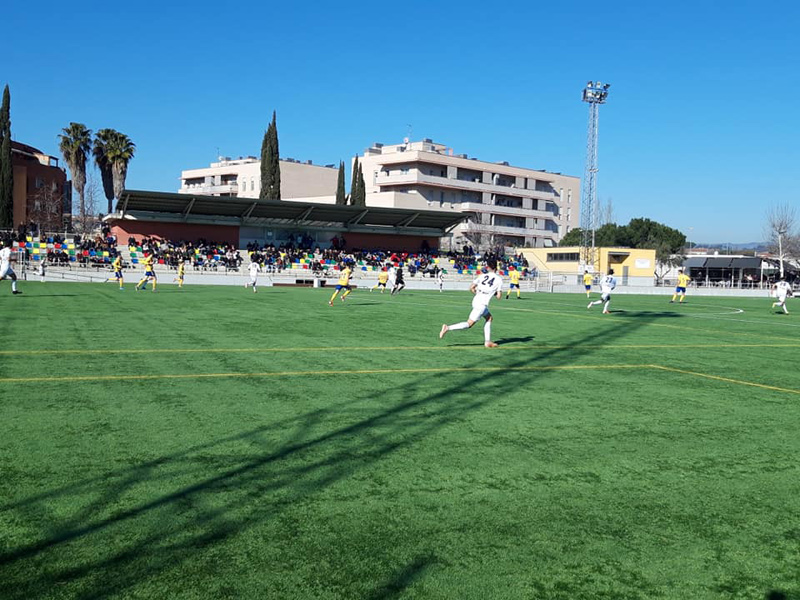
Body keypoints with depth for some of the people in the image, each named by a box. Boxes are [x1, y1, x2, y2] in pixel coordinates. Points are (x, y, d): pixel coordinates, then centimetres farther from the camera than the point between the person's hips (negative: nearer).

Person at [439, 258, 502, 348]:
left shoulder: (482, 276, 9)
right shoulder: (499, 279, -2)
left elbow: (471, 288, 5)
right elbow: (499, 296, -4)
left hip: (476, 300, 6)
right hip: (482, 304, -6)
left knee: (489, 318, 24)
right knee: (469, 323, -4)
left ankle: (487, 341, 22)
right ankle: (448, 328, -16)